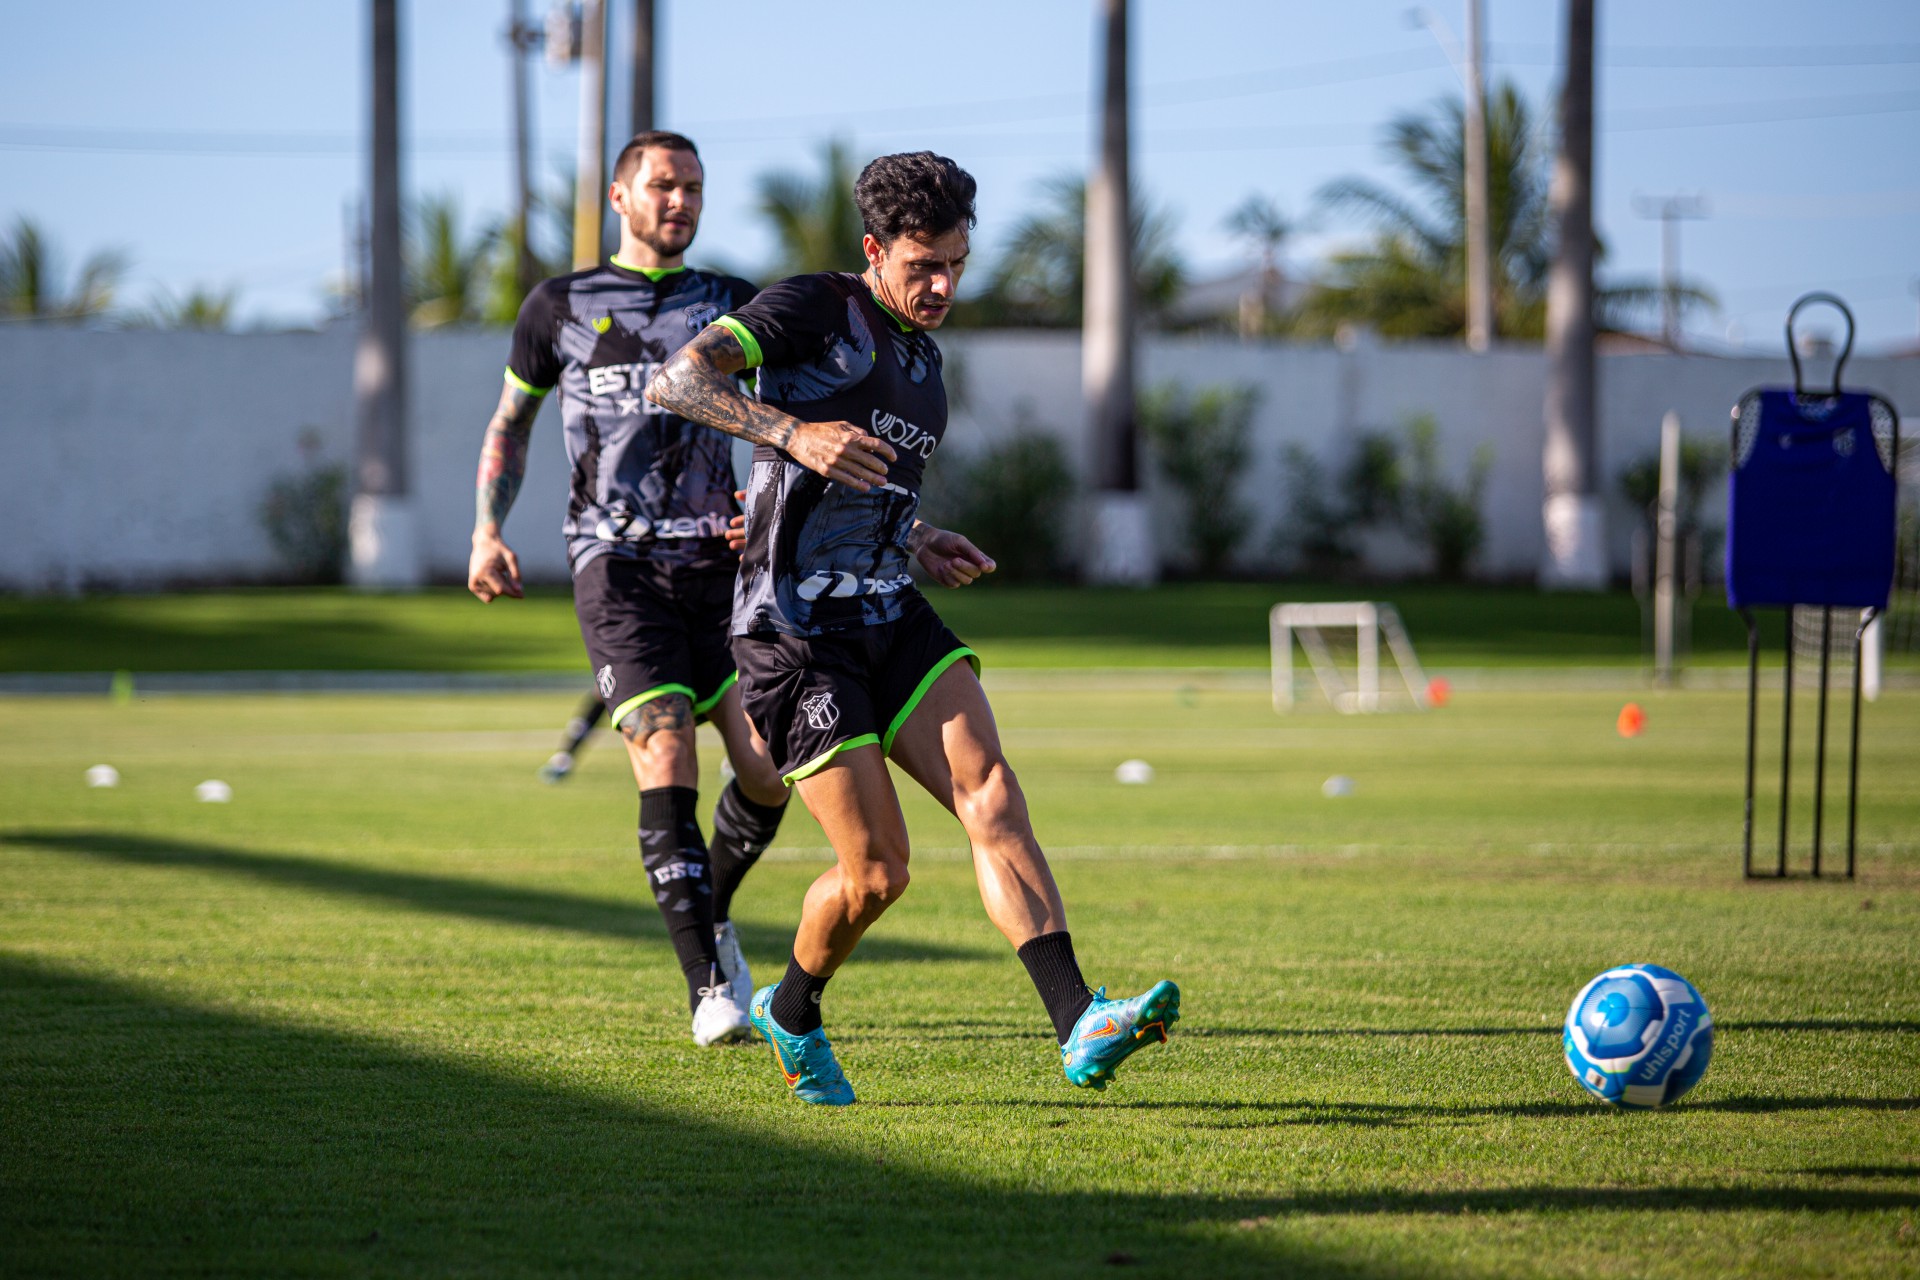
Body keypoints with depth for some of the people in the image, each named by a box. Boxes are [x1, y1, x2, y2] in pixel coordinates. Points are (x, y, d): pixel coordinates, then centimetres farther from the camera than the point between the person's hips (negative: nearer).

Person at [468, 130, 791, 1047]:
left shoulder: (731, 306, 13)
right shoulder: (559, 306, 9)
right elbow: (509, 425, 18)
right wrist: (487, 531, 4)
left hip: (719, 560, 2)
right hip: (617, 562, -2)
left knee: (769, 772, -7)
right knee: (666, 757, -18)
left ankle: (711, 913, 24)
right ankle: (709, 987, -18)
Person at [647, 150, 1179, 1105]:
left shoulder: (925, 361, 19)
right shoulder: (816, 309, -5)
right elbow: (675, 381, -18)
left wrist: (925, 547, 13)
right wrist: (793, 432, -31)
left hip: (892, 619, 7)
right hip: (794, 632, -7)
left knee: (990, 793, -17)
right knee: (876, 872, -9)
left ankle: (1081, 1028, -28)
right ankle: (791, 1013, 22)